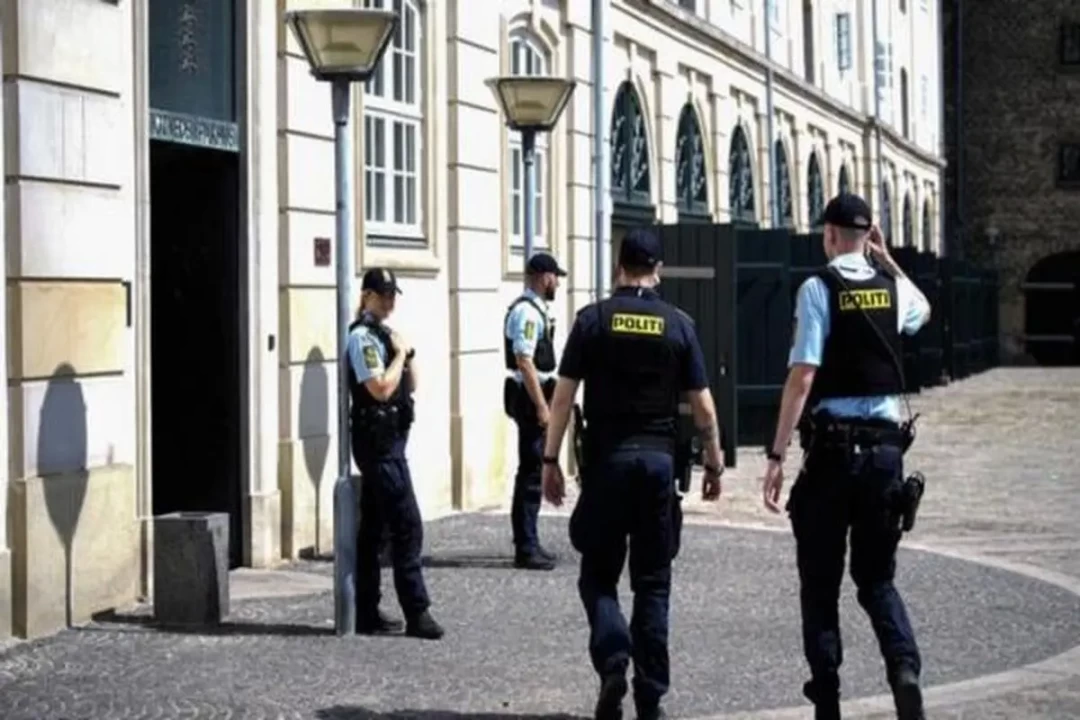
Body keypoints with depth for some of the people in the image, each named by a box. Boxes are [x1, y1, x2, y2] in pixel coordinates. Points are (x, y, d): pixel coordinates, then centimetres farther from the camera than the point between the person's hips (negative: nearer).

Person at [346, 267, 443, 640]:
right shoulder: (362, 337, -12)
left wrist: (408, 354, 3)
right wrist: (399, 353, -11)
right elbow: (381, 389, -21)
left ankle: (367, 614, 15)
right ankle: (416, 613, -9)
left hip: (387, 440, 10)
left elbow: (410, 386, 19)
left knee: (373, 528, 11)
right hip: (378, 439, -10)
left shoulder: (384, 335, 16)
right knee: (407, 526, -10)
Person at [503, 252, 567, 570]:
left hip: (535, 398, 11)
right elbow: (524, 362, -23)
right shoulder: (526, 312, -16)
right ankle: (525, 548, -6)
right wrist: (541, 406, -23)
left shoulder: (535, 310, 16)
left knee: (532, 471, 16)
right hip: (530, 398, -11)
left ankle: (528, 544, 24)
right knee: (531, 472, -8)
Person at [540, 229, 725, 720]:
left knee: (598, 573, 10)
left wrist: (551, 460, 1)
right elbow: (703, 406, 3)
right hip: (659, 459, 1)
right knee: (652, 582, 9)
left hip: (606, 459, -1)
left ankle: (612, 656, -16)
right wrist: (714, 464, 13)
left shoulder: (593, 320, -1)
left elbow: (563, 395, -4)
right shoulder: (679, 325, 3)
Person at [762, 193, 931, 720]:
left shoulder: (818, 288, -7)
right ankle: (904, 666, -11)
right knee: (877, 577, 14)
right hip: (886, 445, 4)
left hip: (832, 448, -4)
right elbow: (922, 312, 35)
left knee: (820, 581, 8)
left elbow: (802, 378, -15)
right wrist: (889, 262, 26)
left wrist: (777, 454, -13)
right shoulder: (894, 288, 8)